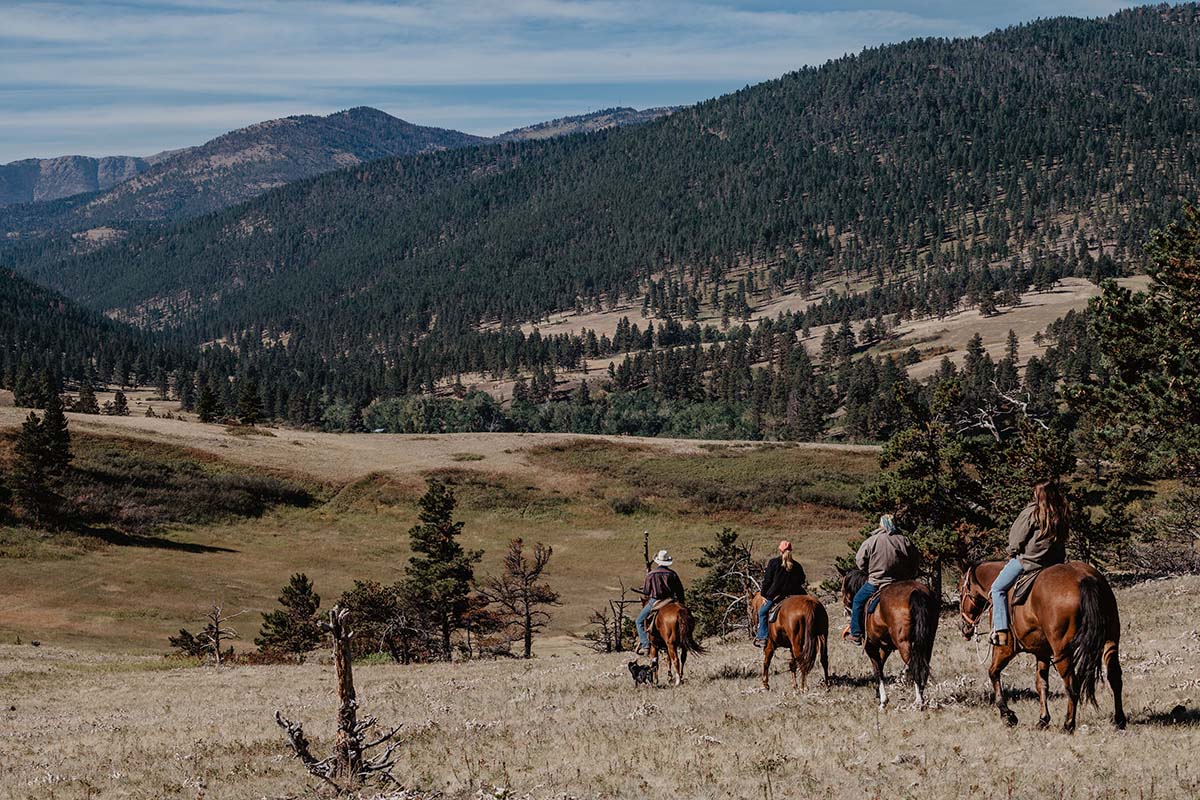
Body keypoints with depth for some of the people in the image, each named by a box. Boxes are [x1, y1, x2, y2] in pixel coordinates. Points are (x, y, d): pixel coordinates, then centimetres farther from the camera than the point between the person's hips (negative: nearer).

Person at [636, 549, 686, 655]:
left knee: (639, 621, 10)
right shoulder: (672, 574, 0)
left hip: (654, 602, -3)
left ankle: (645, 645, -5)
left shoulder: (651, 574, -7)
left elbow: (646, 592, -3)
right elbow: (680, 590, 4)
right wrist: (681, 603, 17)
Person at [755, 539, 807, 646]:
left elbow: (767, 580, -1)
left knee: (762, 612, 12)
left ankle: (762, 637, 2)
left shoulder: (773, 563, -1)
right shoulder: (797, 566, 11)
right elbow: (802, 582, 14)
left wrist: (763, 594, 8)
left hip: (775, 596, -3)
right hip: (794, 596, 3)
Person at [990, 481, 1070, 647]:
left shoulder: (1032, 513, -14)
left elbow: (1016, 540, -6)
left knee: (998, 588, 2)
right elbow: (1061, 540, 13)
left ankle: (1001, 630, -8)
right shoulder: (1064, 516, 3)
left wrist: (1012, 553, 15)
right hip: (1055, 562, 7)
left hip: (1027, 560, -7)